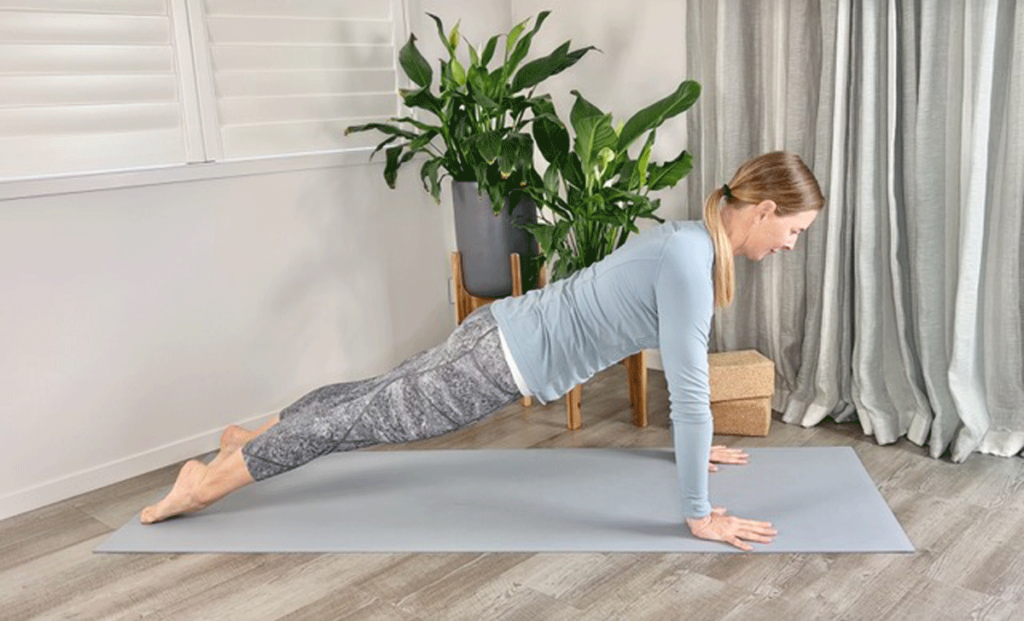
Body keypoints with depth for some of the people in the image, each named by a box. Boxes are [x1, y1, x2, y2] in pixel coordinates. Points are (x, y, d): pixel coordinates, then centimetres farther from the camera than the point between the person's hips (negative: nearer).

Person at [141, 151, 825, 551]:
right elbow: (691, 391, -26)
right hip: (505, 359, -9)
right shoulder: (689, 262, -26)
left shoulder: (691, 240, 5)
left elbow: (683, 365, 18)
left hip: (506, 335, 9)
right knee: (362, 417, 4)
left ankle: (250, 438, 44)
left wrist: (694, 442, 26)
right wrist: (700, 515, -18)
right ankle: (204, 485, 20)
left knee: (375, 396, 23)